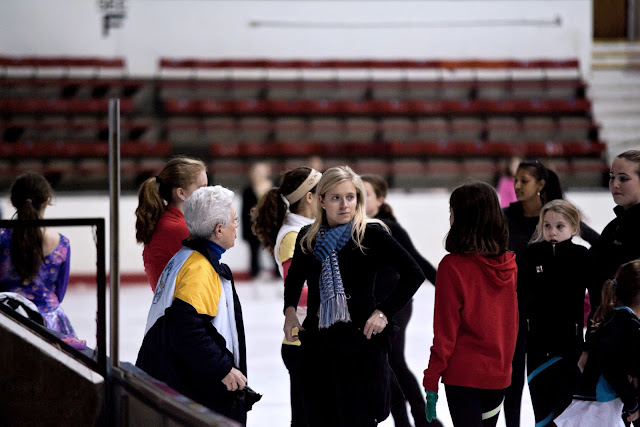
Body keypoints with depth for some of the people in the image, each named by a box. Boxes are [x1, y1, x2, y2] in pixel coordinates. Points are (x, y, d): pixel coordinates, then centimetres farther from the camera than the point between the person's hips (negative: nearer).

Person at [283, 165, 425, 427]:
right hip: (318, 344, 4)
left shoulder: (371, 234, -6)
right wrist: (290, 311, 8)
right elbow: (294, 278, 25)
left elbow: (413, 275, -5)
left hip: (362, 343, -4)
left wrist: (384, 312, -11)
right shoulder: (307, 238, 6)